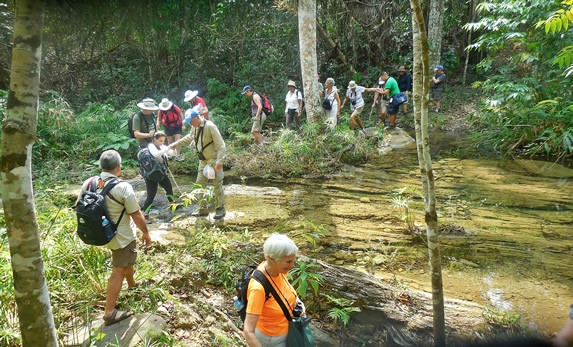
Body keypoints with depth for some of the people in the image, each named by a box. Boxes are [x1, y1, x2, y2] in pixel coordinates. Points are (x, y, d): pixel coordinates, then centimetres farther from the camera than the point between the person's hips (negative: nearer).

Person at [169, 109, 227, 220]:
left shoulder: (210, 126, -19)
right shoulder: (196, 128, 7)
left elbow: (220, 144, -22)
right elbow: (189, 137, 28)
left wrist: (219, 161, -27)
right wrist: (175, 144, 26)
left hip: (214, 160, -8)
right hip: (203, 161, 8)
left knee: (217, 185, -1)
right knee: (200, 184, 9)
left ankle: (220, 209, 10)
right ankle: (203, 209, 18)